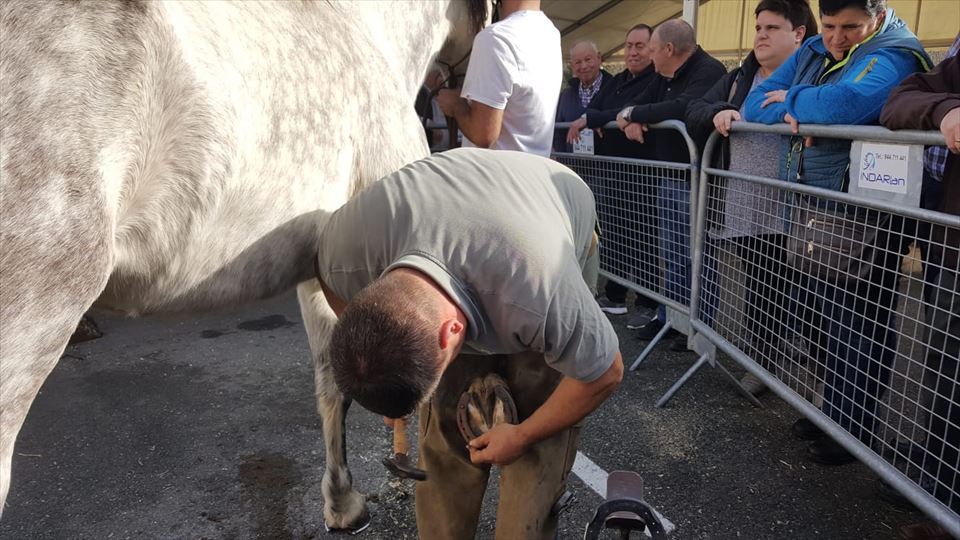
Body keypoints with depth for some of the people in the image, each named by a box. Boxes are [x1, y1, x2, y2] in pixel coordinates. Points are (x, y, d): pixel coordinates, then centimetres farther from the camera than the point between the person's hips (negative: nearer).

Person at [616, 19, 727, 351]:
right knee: (671, 254, 15)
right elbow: (640, 103, 13)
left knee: (695, 257, -2)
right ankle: (668, 316, 27)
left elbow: (682, 108, -33)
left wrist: (632, 114, -21)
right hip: (670, 177, 9)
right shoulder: (664, 76, 13)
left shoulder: (709, 71, -16)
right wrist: (632, 120, -12)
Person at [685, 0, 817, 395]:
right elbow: (694, 110, 12)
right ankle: (759, 363, 24)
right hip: (744, 209, 5)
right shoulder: (739, 78, 18)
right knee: (756, 290, 11)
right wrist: (717, 112, -9)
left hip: (789, 211, -4)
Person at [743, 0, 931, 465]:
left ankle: (854, 429, 15)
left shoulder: (894, 54, -11)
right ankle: (832, 408, 31)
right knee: (819, 316, 15)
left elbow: (847, 102, -31)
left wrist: (792, 100, -12)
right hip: (814, 209, 8)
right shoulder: (813, 52, 13)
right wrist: (789, 115, -15)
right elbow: (755, 103, 7)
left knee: (858, 325, 1)